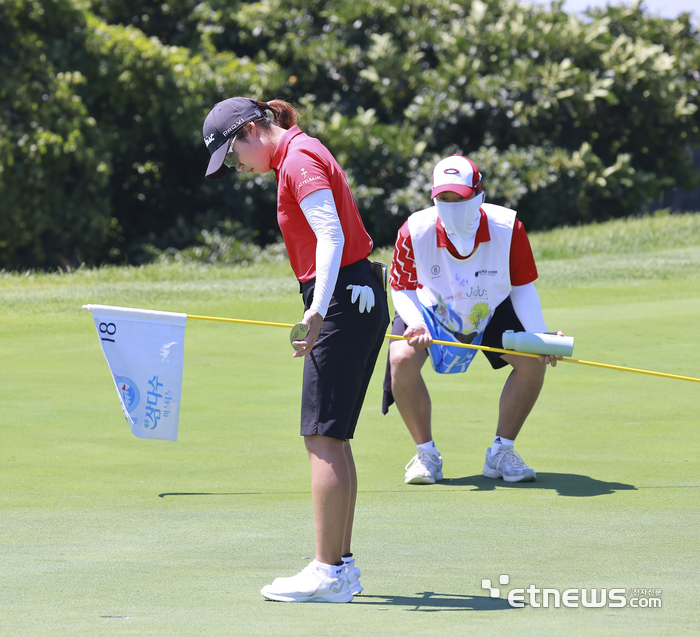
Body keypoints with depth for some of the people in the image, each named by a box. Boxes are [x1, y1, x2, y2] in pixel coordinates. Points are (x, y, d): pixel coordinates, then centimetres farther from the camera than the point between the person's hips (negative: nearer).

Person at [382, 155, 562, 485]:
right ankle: (426, 455, -9)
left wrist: (540, 336, -26)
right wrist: (415, 324, -33)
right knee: (402, 358, -30)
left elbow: (522, 287, -12)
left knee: (533, 361, -21)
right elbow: (402, 288, -12)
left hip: (492, 312, 1)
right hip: (432, 312, -1)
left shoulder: (508, 228, -27)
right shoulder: (415, 231, -28)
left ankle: (501, 454, -1)